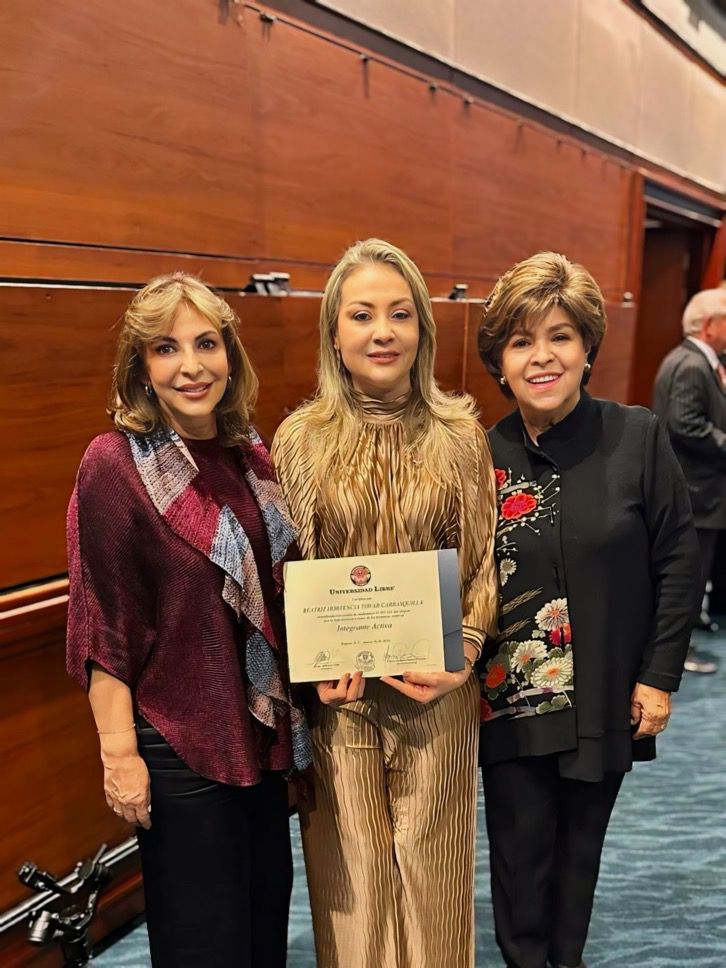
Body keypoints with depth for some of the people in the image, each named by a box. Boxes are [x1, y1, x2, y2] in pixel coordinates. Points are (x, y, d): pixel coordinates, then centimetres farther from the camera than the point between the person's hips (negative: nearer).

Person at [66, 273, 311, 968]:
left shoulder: (251, 456, 3)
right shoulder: (113, 463, -15)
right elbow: (103, 625, -14)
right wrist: (118, 751, -15)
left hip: (263, 727, 6)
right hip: (178, 741, -6)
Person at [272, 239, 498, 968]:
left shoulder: (459, 433, -3)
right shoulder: (299, 438, -4)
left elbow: (485, 560, 1)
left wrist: (463, 655, -11)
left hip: (437, 688, 0)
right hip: (337, 690, 0)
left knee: (429, 858, 16)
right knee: (351, 861, 15)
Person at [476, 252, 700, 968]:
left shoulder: (637, 438, -9)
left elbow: (677, 562, -4)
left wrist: (659, 677, -4)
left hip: (608, 699, 0)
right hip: (512, 701, 0)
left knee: (581, 847, 20)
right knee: (520, 854, 14)